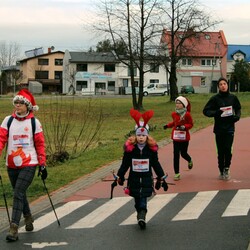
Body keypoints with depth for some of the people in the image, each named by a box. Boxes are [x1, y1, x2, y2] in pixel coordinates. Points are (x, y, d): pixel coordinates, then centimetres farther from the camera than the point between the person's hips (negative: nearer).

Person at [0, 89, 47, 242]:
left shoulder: (34, 122, -1)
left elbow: (40, 144, 2)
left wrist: (43, 165, 1)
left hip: (29, 164, -4)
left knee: (18, 194, -13)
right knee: (20, 194, 16)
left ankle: (14, 229, -12)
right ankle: (28, 219, 39)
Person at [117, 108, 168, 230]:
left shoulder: (152, 148, -5)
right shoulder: (130, 147, -7)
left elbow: (156, 164, 5)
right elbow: (125, 164, 2)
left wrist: (161, 178, 8)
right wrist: (120, 177, 4)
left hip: (147, 178, -1)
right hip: (134, 178, 1)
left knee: (143, 200, -10)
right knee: (137, 200, 8)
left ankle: (141, 218, -15)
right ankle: (141, 216, 23)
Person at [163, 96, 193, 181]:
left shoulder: (187, 114, -11)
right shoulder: (174, 114, 3)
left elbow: (191, 124, -5)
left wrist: (184, 127, -22)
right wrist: (168, 125, 5)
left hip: (184, 137, -3)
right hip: (176, 136, 3)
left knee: (183, 153, 8)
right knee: (176, 154, -1)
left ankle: (190, 161, 46)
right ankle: (177, 173, 5)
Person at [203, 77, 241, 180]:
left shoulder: (233, 97, 2)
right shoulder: (215, 98, -3)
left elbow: (238, 109, 17)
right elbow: (205, 111, -2)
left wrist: (237, 116, -3)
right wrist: (216, 112, -19)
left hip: (230, 128, 0)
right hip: (219, 129, 0)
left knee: (228, 149, -12)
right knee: (220, 151, 7)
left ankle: (226, 168, 8)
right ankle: (221, 171, 20)